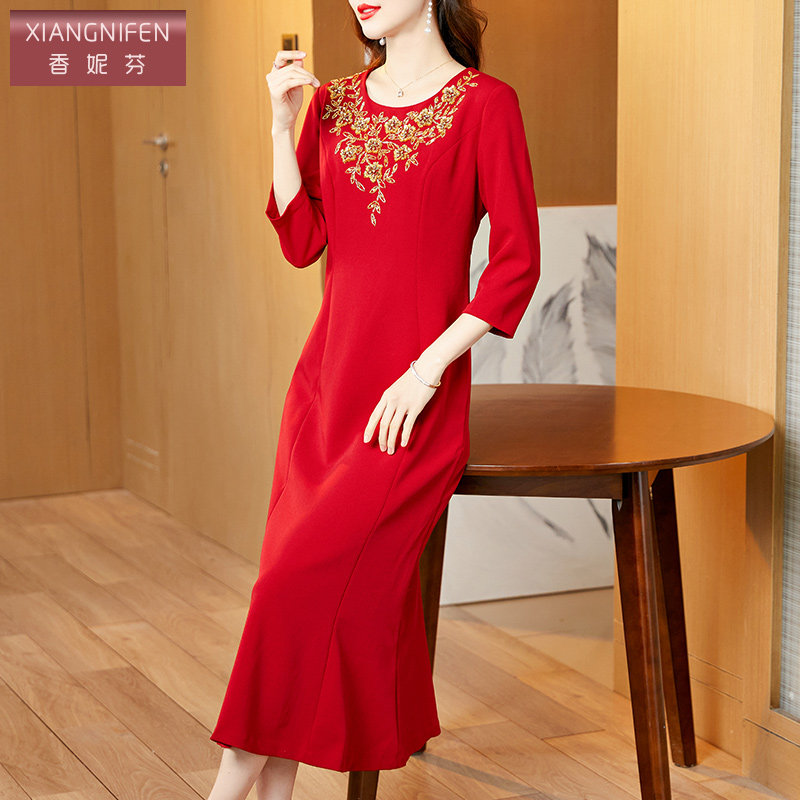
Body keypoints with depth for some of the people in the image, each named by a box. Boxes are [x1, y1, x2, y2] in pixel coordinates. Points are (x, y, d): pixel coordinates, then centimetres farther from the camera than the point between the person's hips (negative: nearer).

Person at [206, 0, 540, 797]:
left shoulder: (485, 104, -4)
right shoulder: (333, 103, 12)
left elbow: (518, 261, -8)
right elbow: (301, 243, 6)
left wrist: (428, 369, -14)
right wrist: (283, 125, -3)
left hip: (414, 400, -5)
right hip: (325, 374, 5)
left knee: (305, 578, -13)